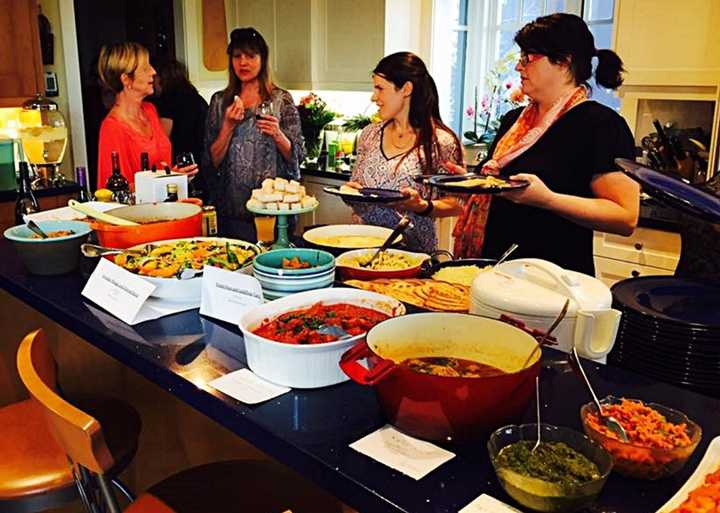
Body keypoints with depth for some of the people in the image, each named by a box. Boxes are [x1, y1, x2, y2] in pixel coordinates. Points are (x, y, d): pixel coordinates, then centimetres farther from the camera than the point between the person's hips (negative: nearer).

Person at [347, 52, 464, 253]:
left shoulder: (441, 142, -5)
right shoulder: (369, 134, 10)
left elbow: (456, 205, -1)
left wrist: (422, 206, -16)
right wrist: (350, 191, 0)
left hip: (413, 249, -4)